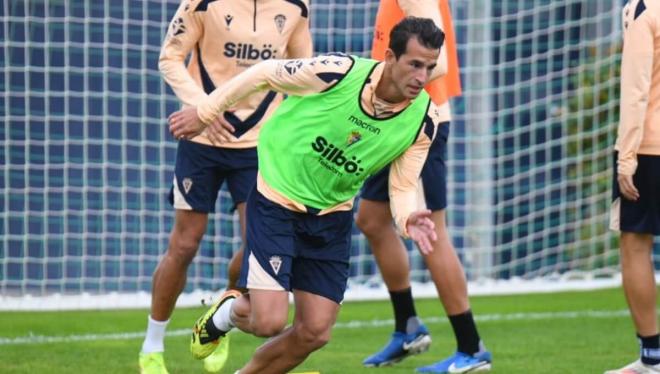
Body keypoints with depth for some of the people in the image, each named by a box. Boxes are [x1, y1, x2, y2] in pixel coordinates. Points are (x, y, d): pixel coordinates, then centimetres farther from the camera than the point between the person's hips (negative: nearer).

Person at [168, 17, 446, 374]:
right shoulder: (338, 72, -25)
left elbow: (402, 188, -2)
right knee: (268, 322, -13)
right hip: (276, 201, -4)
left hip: (332, 217, 4)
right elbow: (264, 74, -10)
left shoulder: (423, 121, -13)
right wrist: (205, 111, 0)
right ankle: (227, 312, 24)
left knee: (314, 333, 0)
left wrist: (407, 218, -26)